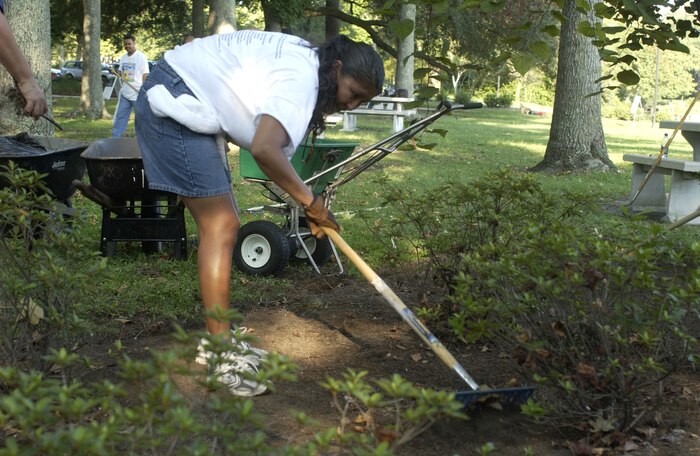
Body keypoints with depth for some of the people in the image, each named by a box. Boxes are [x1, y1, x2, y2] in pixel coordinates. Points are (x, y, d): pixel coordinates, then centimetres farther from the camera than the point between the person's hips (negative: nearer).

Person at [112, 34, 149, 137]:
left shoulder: (141, 56, -7)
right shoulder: (123, 57, 13)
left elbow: (145, 75, -10)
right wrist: (118, 73, -4)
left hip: (138, 94, -6)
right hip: (125, 94, 7)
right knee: (120, 116, 6)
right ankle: (115, 137, 9)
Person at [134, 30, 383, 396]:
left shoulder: (301, 62, 11)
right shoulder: (301, 77, -20)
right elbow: (264, 150, -32)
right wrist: (311, 202, -22)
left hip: (191, 110, 10)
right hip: (174, 103, -10)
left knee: (222, 224, 10)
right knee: (220, 227, -10)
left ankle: (217, 341, 17)